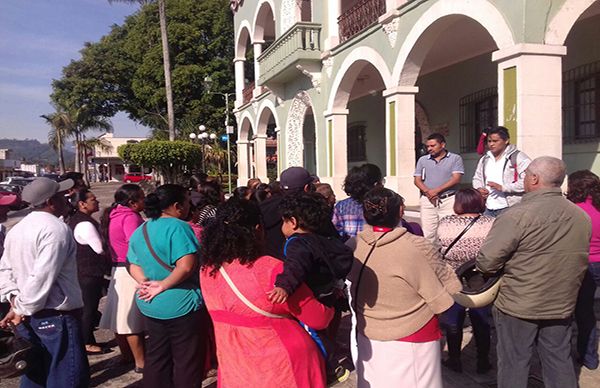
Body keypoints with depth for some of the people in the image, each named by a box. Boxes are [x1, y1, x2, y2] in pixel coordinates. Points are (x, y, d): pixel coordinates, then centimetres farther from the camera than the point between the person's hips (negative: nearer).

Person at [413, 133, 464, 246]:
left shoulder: (455, 158, 4)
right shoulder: (422, 160, 14)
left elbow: (456, 179, -6)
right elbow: (417, 180, 9)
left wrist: (436, 190, -12)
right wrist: (428, 192, -10)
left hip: (448, 200, -3)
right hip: (427, 200, 3)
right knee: (428, 233, -1)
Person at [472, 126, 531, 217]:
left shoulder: (518, 157, -5)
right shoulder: (484, 159, 17)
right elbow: (477, 178, 26)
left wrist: (502, 187, -21)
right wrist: (479, 188, 2)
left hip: (509, 208, -6)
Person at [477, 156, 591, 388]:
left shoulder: (518, 215, -21)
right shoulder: (582, 217, 0)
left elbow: (486, 262, -21)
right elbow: (578, 261, 13)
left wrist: (509, 265, 1)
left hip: (517, 306, -5)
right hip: (562, 305, 6)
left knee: (513, 364, 10)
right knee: (560, 363, 18)